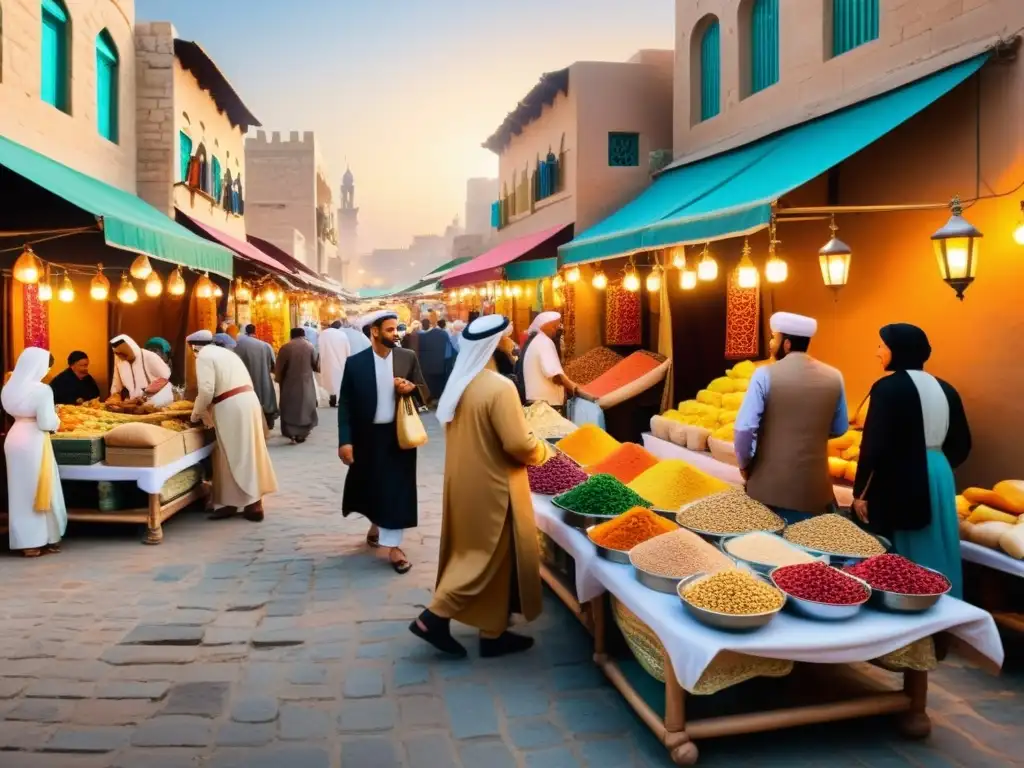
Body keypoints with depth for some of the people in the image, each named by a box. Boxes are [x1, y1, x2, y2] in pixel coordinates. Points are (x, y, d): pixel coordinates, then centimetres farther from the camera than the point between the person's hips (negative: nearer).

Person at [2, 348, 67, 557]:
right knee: (39, 490, 3)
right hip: (33, 442, -7)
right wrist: (57, 420, 2)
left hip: (14, 438, 7)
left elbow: (14, 412, 13)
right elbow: (47, 423, -17)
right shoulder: (42, 390, -18)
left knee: (20, 490, 12)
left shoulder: (10, 388, 5)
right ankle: (43, 540, 10)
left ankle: (24, 541, 19)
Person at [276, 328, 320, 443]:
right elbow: (316, 365, 3)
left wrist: (279, 379, 10)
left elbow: (279, 368, -4)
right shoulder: (309, 346, -1)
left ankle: (292, 433, -1)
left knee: (290, 407, 6)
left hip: (290, 384, -1)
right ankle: (302, 433, 13)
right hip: (306, 383, 1)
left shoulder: (285, 348, -5)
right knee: (305, 406, 12)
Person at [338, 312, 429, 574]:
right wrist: (345, 440, -10)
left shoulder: (408, 358, 0)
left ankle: (393, 545, 10)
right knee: (369, 484, 15)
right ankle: (376, 524, 44)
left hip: (400, 434, 0)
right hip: (368, 435, 0)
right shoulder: (355, 362, -5)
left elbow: (425, 393, 5)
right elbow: (345, 404, -4)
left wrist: (412, 388, -18)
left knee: (397, 488, 1)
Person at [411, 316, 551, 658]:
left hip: (463, 480, 9)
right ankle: (435, 617, 7)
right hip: (491, 486, -9)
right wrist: (544, 451, -4)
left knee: (472, 552, 16)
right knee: (493, 558, 5)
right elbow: (518, 444, -23)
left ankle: (492, 630, 30)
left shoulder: (460, 382, 4)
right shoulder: (499, 388, -23)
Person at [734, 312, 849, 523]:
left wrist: (744, 464, 0)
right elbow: (839, 429, 10)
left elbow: (745, 428, -16)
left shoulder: (765, 375, -13)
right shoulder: (833, 377, -1)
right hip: (814, 485, 3)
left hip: (769, 484, -3)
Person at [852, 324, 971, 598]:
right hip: (940, 480, 7)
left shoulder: (889, 388, -12)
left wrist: (860, 492, -9)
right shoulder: (944, 389, 9)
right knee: (934, 555, 14)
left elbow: (874, 445, -16)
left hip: (899, 483, -7)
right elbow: (961, 445, 13)